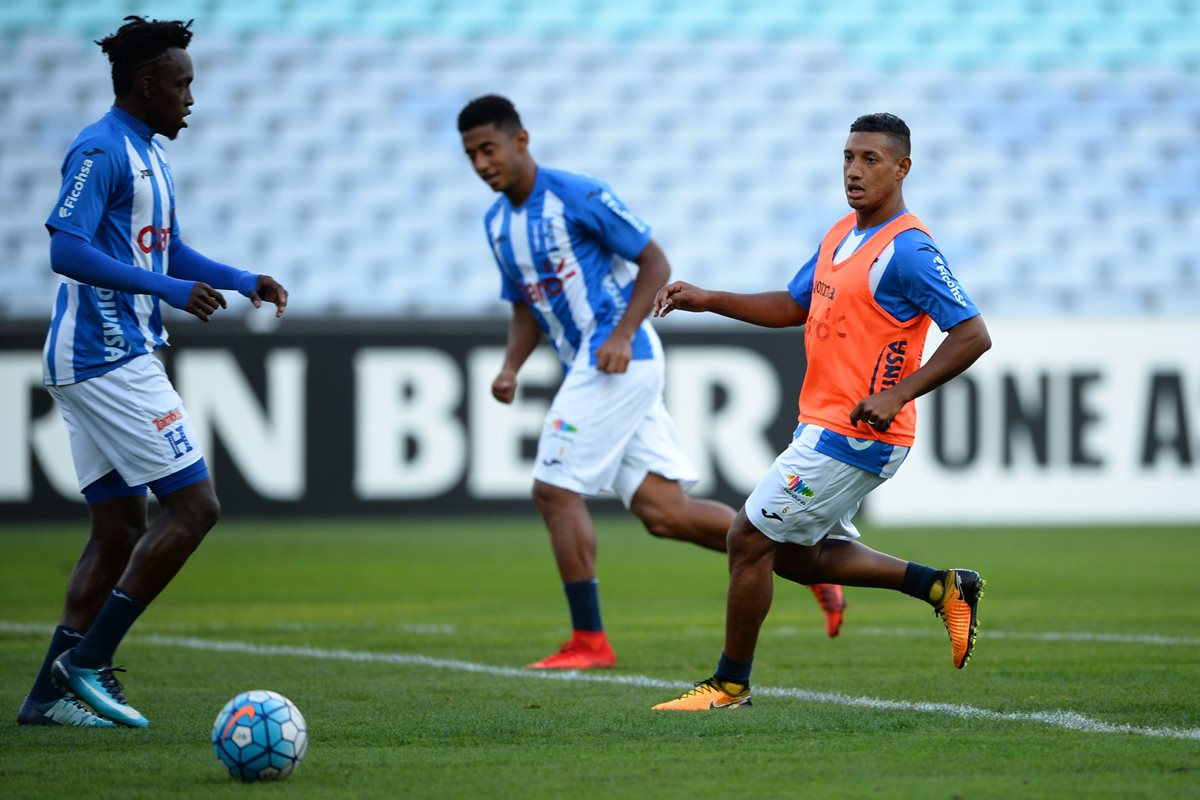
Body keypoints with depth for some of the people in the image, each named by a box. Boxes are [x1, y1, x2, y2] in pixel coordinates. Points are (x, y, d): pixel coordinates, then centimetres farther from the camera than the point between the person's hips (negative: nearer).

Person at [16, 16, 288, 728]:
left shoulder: (151, 154, 18)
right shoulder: (102, 150, -13)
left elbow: (169, 252, 29)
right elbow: (66, 250, -23)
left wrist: (246, 282, 14)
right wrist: (169, 289, -25)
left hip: (115, 359, 10)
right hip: (108, 358, -10)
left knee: (120, 530, 9)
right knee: (195, 505, -10)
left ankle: (50, 695, 8)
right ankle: (87, 662, -9)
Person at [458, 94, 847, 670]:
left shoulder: (577, 196, -11)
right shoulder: (497, 224, 14)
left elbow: (655, 264, -8)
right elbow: (524, 306, 23)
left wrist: (620, 336, -20)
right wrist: (510, 367, 5)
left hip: (619, 359, -8)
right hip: (586, 364, 8)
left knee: (554, 490, -11)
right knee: (662, 511, 1)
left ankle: (589, 641, -4)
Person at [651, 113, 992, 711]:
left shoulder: (908, 250, -18)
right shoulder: (841, 235, 11)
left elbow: (973, 335, -21)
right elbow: (793, 306, 24)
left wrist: (899, 394, -28)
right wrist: (708, 300, 13)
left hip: (856, 435, -10)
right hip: (825, 428, 10)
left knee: (750, 538, -4)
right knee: (796, 555, 18)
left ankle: (730, 683, 11)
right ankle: (943, 587, 21)